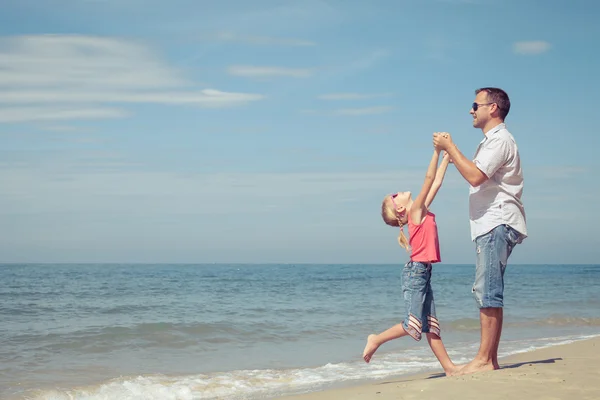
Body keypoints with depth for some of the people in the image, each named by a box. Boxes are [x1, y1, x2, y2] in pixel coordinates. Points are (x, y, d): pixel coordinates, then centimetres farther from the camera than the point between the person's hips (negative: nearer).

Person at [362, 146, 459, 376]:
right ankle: (377, 340, 6)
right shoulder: (416, 211, -6)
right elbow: (429, 179, -11)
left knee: (431, 325, 7)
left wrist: (446, 158, 21)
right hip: (415, 272, -9)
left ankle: (449, 367, 5)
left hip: (423, 273, 9)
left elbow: (436, 183, 19)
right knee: (413, 325, -10)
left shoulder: (421, 211, 15)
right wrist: (437, 151, -8)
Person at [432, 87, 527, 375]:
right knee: (486, 293, 9)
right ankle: (490, 359, 11)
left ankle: (484, 359, -16)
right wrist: (450, 153, 21)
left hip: (498, 224, -11)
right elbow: (477, 176, 27)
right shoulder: (491, 141, 24)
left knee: (487, 292, -14)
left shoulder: (500, 139, -9)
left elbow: (476, 177, -21)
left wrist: (450, 147, -13)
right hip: (489, 225, 11)